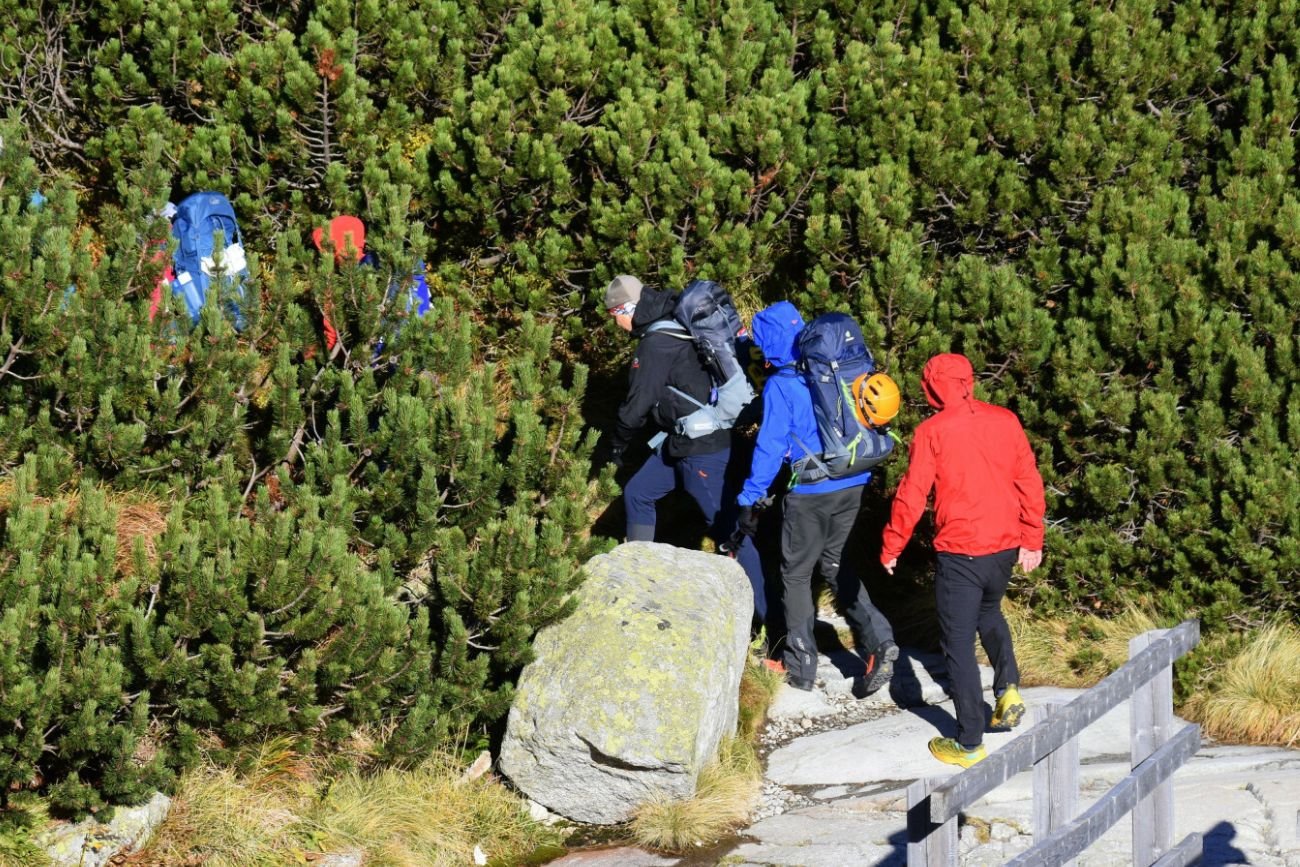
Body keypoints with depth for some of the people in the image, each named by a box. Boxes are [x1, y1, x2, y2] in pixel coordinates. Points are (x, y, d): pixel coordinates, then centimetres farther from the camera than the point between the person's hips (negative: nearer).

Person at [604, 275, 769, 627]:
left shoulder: (656, 345, -20)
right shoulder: (669, 330, 10)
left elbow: (637, 404, -17)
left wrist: (618, 444, -1)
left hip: (702, 449, -10)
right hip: (679, 441, 10)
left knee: (724, 525, -8)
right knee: (637, 493, 18)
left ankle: (758, 609, -5)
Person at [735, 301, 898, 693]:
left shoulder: (780, 386, -13)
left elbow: (770, 445, -14)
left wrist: (750, 499, -9)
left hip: (811, 492, -6)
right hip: (853, 484, 6)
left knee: (796, 573, 9)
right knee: (834, 564, 21)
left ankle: (800, 667, 14)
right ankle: (878, 638, 3)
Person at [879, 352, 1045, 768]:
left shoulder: (932, 431, -11)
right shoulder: (1005, 421, 1)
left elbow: (911, 496, -11)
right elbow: (1030, 482, 4)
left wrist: (891, 547, 1)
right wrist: (1032, 541, 15)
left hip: (959, 553, -5)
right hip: (1005, 547, 5)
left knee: (959, 644, 5)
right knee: (989, 612, 32)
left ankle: (969, 743, 8)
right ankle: (1008, 688, 15)